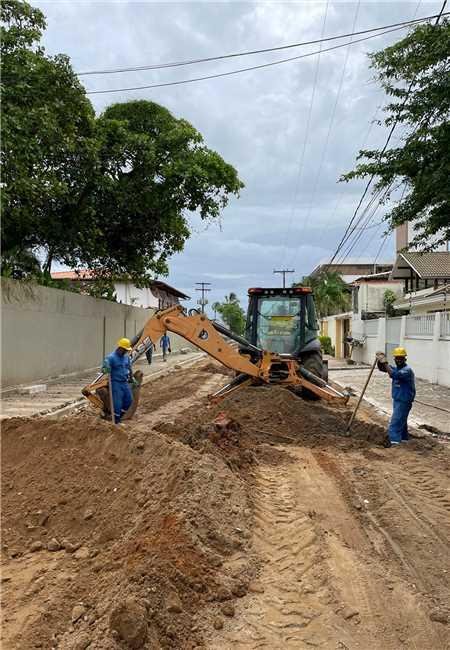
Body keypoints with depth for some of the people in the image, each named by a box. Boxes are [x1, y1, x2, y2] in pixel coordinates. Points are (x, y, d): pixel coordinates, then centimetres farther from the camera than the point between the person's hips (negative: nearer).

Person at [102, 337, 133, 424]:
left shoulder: (126, 357, 6)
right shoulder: (111, 357, -16)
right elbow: (104, 368, -23)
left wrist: (131, 378, 25)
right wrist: (106, 369, -46)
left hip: (125, 382, 7)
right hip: (116, 383, -7)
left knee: (129, 400, 11)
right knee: (117, 403, -5)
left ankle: (119, 416, 29)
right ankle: (116, 421, 8)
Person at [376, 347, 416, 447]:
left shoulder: (407, 370, -20)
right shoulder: (396, 368, 8)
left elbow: (393, 375, -35)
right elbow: (382, 368, 4)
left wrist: (385, 363, -33)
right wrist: (379, 361, -15)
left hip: (404, 401, -9)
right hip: (397, 399, 9)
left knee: (396, 420, -12)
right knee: (401, 419, 20)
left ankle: (394, 440, -12)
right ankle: (403, 438, 33)